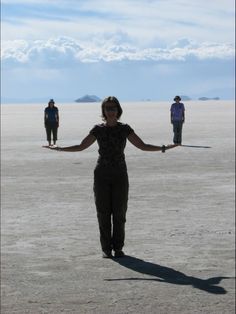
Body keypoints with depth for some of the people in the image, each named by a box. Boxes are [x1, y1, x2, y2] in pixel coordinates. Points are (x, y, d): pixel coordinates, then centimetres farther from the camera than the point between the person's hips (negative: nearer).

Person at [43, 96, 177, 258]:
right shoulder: (98, 129, 3)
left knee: (119, 213, 0)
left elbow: (143, 146, 4)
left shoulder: (125, 129, 3)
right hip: (102, 175, 0)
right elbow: (81, 147, 8)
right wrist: (59, 149, 0)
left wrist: (163, 148, -7)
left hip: (120, 175, 0)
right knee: (103, 212, 0)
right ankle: (106, 248, 10)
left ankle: (118, 248, 11)